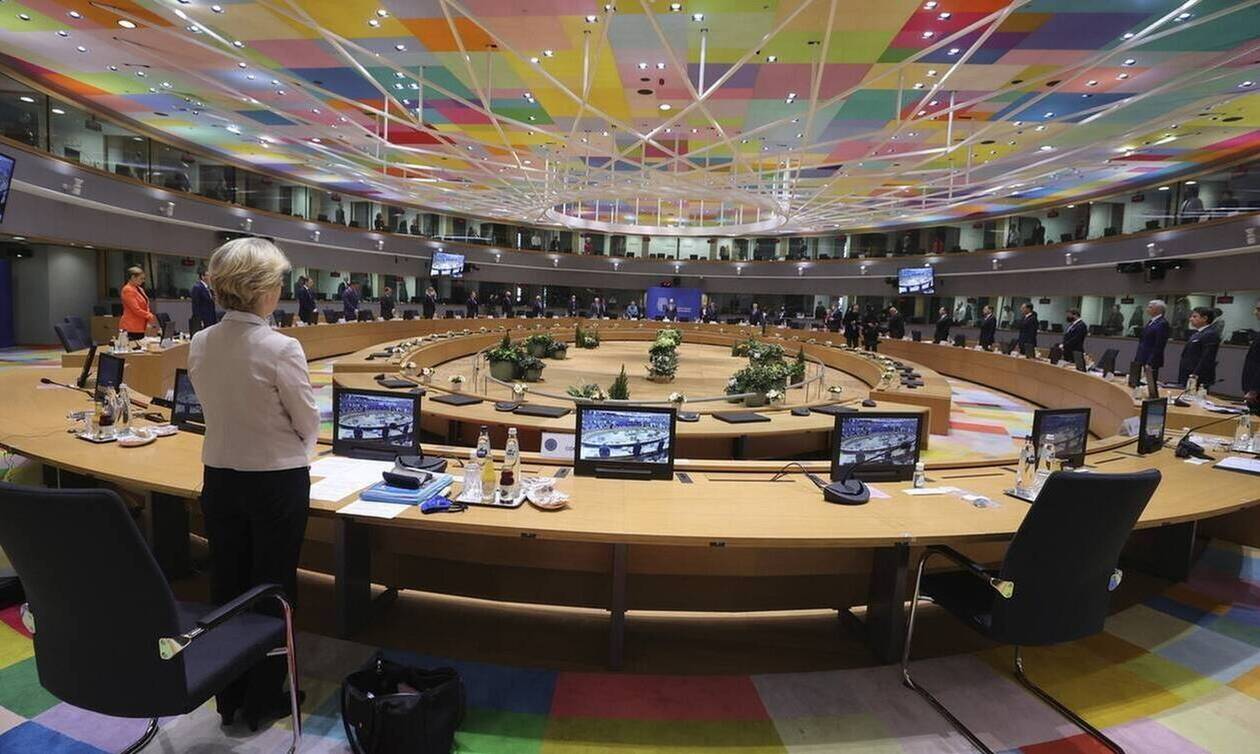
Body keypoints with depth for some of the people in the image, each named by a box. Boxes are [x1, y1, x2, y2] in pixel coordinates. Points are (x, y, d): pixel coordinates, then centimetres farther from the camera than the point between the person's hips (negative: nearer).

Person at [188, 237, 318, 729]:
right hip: (277, 484, -6)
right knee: (272, 589, 12)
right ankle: (263, 701, 29)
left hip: (219, 479, 6)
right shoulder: (280, 348, -22)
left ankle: (229, 697, 36)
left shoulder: (199, 345, -4)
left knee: (226, 587, 19)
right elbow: (308, 425, -12)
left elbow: (218, 409, 8)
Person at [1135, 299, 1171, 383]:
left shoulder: (1162, 323, -12)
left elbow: (1158, 347, -17)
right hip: (1142, 360, 8)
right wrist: (1137, 359, 16)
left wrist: (1150, 363, -19)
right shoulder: (1151, 322, 15)